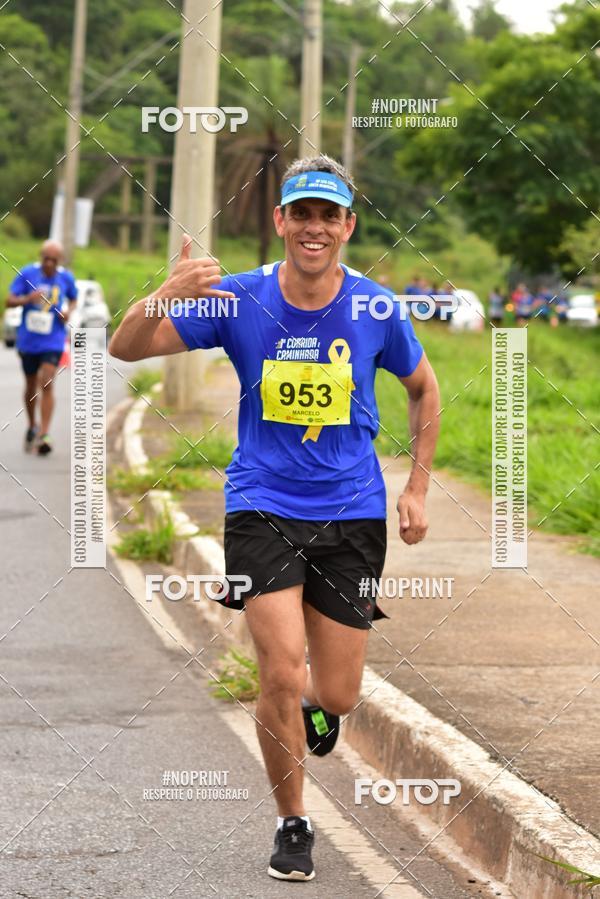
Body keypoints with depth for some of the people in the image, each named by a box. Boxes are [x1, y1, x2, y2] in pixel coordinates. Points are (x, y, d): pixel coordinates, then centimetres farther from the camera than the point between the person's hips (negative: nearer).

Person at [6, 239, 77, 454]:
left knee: (47, 384, -15)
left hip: (52, 341, -1)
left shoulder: (66, 278, -2)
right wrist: (28, 299, -27)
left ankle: (43, 435, -17)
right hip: (28, 340, 1)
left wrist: (68, 311, -5)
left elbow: (73, 299, 17)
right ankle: (32, 427, 36)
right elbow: (9, 301, -7)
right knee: (31, 386, 14)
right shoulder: (27, 274, -7)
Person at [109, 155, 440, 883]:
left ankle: (314, 703, 41)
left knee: (337, 695, 2)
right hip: (263, 507, -1)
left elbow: (423, 389, 13)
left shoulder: (375, 310, -5)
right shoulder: (238, 299, -7)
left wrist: (417, 488, 9)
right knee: (282, 674, -13)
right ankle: (292, 824, 9)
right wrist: (169, 296, -29)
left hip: (351, 513, 1)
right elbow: (126, 349, -9)